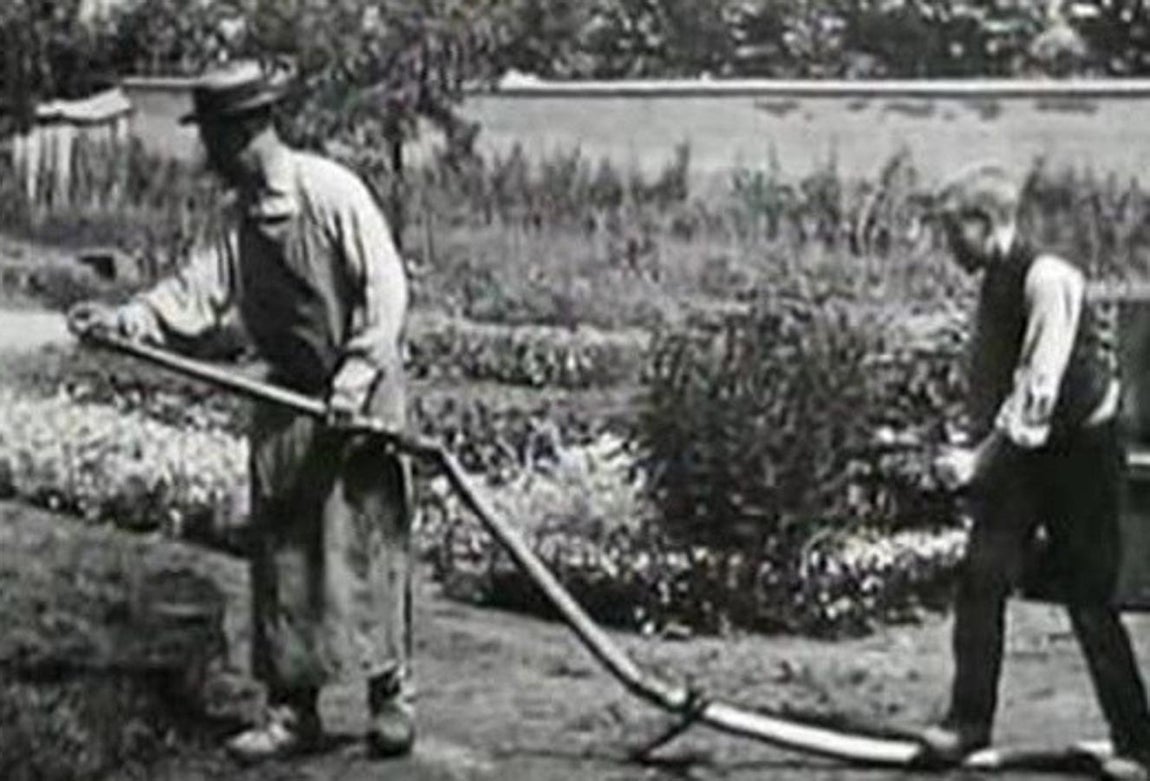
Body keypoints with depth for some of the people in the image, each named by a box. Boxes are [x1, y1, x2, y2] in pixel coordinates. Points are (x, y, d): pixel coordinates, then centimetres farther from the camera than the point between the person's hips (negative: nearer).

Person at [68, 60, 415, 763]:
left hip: (362, 397, -7)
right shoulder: (244, 215, 6)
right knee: (281, 553, 6)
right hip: (289, 399, 7)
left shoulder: (332, 191, -14)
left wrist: (354, 381, -20)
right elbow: (201, 290, -1)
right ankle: (292, 711, 13)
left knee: (368, 548, -3)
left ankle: (391, 697, 10)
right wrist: (127, 320, -17)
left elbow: (387, 290, -16)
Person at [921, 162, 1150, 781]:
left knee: (1090, 602, 0)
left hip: (1079, 454, -7)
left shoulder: (1048, 278, -21)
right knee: (982, 578, -4)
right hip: (1019, 454, 7)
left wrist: (980, 458, -27)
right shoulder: (995, 284, 6)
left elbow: (1038, 391, -26)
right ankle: (968, 722, 3)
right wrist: (976, 455, 6)